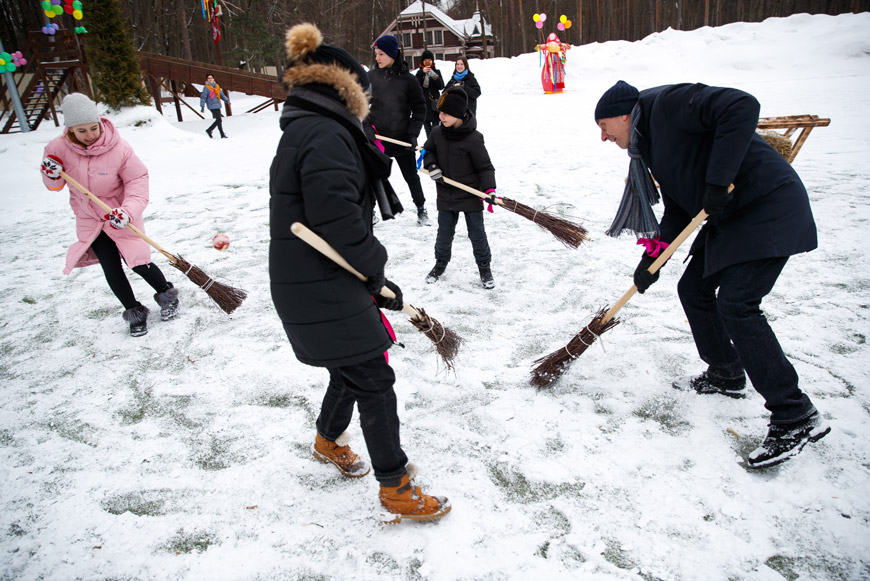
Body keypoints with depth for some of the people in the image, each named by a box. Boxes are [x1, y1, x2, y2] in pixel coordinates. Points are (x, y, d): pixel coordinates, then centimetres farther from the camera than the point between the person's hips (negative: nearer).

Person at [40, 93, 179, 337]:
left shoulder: (119, 149, -22)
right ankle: (134, 312, 22)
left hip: (120, 218, -3)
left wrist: (128, 210, -31)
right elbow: (55, 186, 3)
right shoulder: (58, 148, -12)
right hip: (89, 219, 3)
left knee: (138, 263, -5)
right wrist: (52, 176, -21)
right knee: (111, 271, 2)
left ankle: (166, 294, 25)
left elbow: (137, 180, -17)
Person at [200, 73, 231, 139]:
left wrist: (226, 100, 2)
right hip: (212, 106, -7)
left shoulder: (217, 86, 13)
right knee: (219, 120, -8)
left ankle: (209, 130, 27)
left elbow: (222, 95, 17)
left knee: (218, 121, 11)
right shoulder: (206, 88, -5)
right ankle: (222, 135, -2)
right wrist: (202, 106, -12)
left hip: (218, 106, 7)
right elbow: (203, 97, -6)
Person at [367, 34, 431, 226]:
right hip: (377, 137, 2)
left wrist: (413, 134, -10)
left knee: (411, 176, 10)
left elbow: (419, 109, -1)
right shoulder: (371, 77, 0)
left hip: (402, 138, -2)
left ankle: (421, 208, 28)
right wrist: (367, 125, -7)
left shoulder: (407, 79, -6)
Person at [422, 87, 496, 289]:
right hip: (446, 195, 4)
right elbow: (428, 150, 15)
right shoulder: (437, 133, -5)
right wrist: (431, 166, -4)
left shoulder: (473, 139, -18)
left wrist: (489, 188, -23)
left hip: (471, 195, -4)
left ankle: (484, 267, 26)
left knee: (477, 233, 7)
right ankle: (441, 263, 37)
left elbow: (485, 166, -11)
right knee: (444, 232, 15)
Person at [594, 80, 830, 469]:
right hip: (731, 217, 10)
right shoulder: (649, 144, 16)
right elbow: (679, 207, 15)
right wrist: (654, 254, 4)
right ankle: (725, 374, 31)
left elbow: (742, 107, -27)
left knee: (736, 303, -18)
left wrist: (718, 180, -30)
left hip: (769, 207, -10)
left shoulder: (668, 103, -13)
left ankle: (797, 416, -10)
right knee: (694, 289, 13)